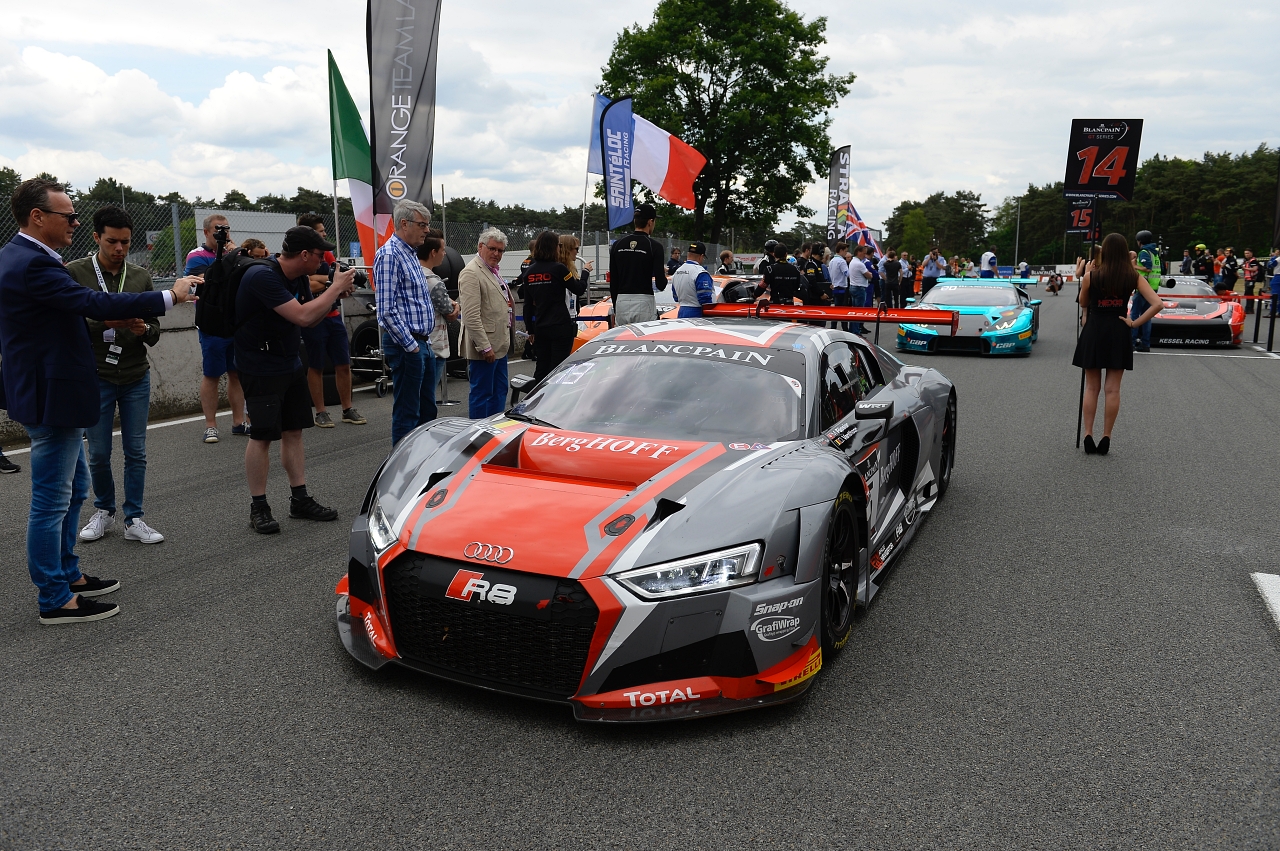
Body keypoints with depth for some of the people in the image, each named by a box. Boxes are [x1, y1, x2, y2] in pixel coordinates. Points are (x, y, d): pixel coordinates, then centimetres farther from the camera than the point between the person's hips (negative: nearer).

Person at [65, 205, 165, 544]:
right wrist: (104, 321, -27)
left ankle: (134, 520, 16)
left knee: (136, 452, 6)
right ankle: (103, 511, 29)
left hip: (137, 378, 2)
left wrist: (144, 329, -17)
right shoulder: (74, 273, -4)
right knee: (98, 454, 8)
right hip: (95, 378, -2)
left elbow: (155, 331, 7)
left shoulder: (141, 277, 6)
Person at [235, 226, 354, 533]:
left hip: (290, 364, 9)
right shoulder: (263, 277, -22)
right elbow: (302, 316, -29)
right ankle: (258, 508, 4)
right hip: (261, 367, -9)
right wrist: (335, 288, -18)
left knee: (294, 431, 9)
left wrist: (336, 294, -2)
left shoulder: (299, 278, 6)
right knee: (262, 435, -5)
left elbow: (312, 321, 13)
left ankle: (300, 499, 16)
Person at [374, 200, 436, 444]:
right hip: (406, 346, -10)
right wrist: (411, 346, -18)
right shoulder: (389, 255, -14)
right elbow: (387, 310, -21)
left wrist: (425, 341, 16)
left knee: (427, 410, 16)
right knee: (407, 414, -2)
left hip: (422, 344, 10)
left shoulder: (411, 255, 16)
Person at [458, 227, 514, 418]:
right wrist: (485, 347, -24)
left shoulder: (494, 271, 16)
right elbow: (471, 316, -22)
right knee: (482, 394, -2)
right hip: (484, 348, -10)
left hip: (499, 345, 10)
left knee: (500, 391, 17)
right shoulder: (471, 273, -15)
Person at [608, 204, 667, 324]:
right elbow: (660, 284, -10)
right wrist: (663, 274, 13)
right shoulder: (654, 246, -6)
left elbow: (613, 282, 10)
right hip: (644, 302, -4)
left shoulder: (617, 245, 8)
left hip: (621, 302, 4)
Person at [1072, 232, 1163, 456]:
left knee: (1091, 388, 8)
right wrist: (1135, 323, -3)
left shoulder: (1092, 275, -8)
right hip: (1119, 334, 1)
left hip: (1094, 332, -1)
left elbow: (1083, 302, 9)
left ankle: (1088, 435, 4)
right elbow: (1157, 304, -9)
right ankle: (1106, 438, 7)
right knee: (1113, 389, 5)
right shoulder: (1133, 277, -3)